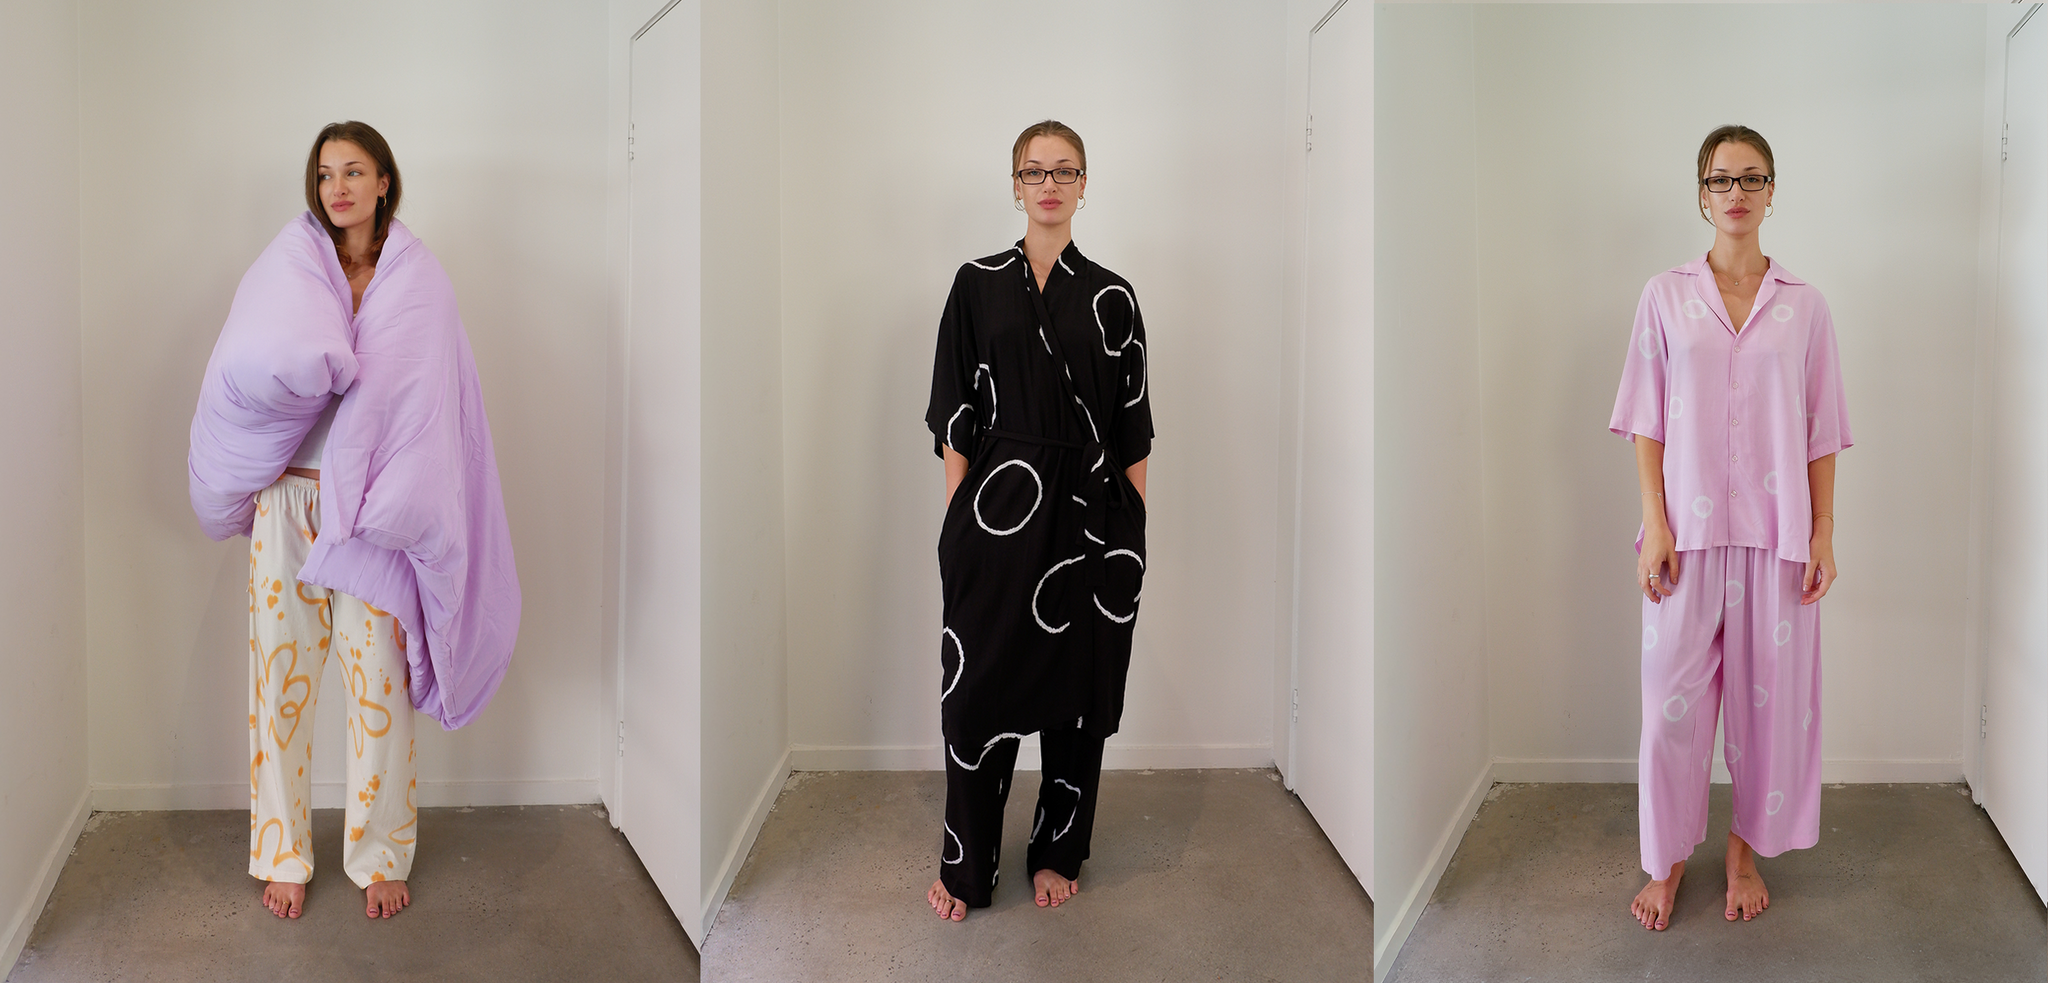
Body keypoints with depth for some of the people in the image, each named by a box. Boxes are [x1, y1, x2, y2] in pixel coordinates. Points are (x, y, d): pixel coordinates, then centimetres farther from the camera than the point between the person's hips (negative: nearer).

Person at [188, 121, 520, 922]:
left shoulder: (418, 283, 2)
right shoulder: (287, 265, 3)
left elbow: (432, 406, -4)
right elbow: (251, 362, -13)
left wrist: (395, 498, -11)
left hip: (373, 511, -1)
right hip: (288, 502, 1)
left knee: (378, 683, 4)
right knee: (282, 678, 7)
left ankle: (380, 856, 20)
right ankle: (282, 854, 22)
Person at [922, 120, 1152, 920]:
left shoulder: (1112, 298, 5)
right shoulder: (978, 285, 4)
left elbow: (1132, 429, 5)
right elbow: (955, 417, 2)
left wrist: (1136, 526, 0)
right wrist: (956, 516, -4)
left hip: (1088, 514, 1)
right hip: (998, 507, -1)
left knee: (1077, 687, 7)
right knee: (981, 687, 2)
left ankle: (1058, 852, 24)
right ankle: (967, 866, 16)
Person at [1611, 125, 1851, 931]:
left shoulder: (1803, 306, 5)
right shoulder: (1666, 296, 3)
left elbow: (1820, 434, 6)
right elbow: (1646, 422, 1)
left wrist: (1823, 535, 0)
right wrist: (1654, 525, -7)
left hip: (1777, 529, 1)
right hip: (1690, 527, -1)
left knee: (1770, 694, 7)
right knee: (1673, 695, 2)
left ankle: (1747, 850, 25)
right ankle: (1667, 857, 19)